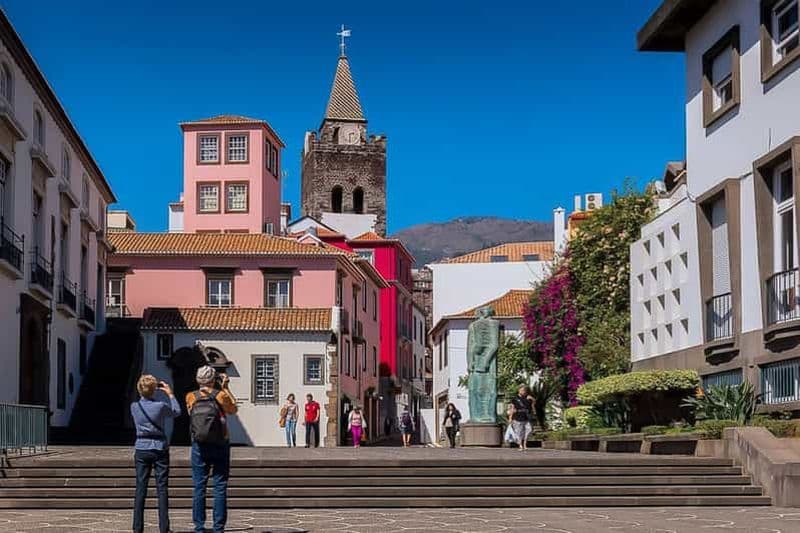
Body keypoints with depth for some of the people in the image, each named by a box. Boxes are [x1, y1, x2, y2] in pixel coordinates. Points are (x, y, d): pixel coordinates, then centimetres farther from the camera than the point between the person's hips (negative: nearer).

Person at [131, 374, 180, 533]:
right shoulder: (161, 406, -11)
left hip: (141, 450, 2)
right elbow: (177, 412, 8)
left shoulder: (134, 406, -5)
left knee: (140, 488, 6)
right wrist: (170, 394, 13)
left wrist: (145, 394, 16)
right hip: (160, 449, -2)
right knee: (162, 489, 2)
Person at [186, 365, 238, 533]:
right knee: (220, 487, 3)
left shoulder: (191, 397, -3)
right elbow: (233, 409, 11)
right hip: (220, 446, -1)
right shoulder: (221, 396, -8)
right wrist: (226, 388, 14)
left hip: (199, 448, 2)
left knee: (199, 487, 6)